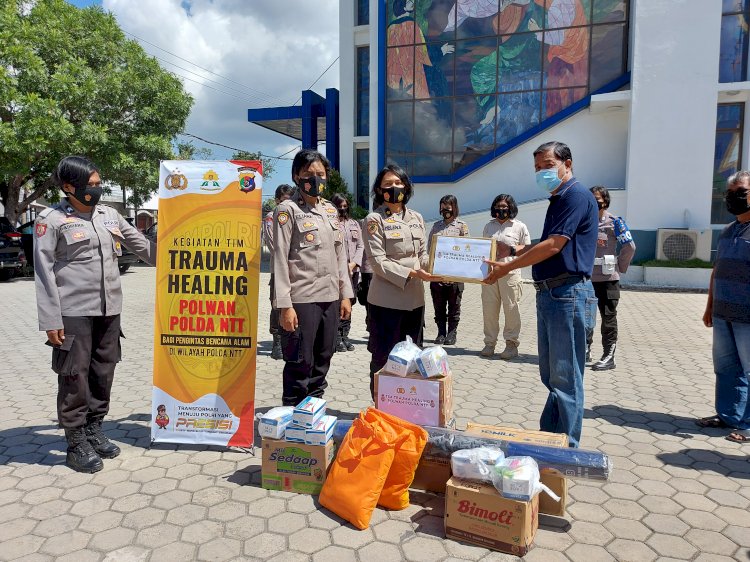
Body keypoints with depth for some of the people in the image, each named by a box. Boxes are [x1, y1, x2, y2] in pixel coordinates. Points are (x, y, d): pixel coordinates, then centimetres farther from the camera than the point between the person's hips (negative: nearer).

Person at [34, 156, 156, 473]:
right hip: (73, 312, -5)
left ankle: (94, 430, 28)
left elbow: (143, 247, 20)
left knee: (103, 371, 12)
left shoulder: (109, 215, 11)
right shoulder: (51, 220, -4)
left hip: (109, 309, 5)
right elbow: (44, 272, -7)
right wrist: (50, 320, -11)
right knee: (75, 376, 1)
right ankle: (76, 444, 14)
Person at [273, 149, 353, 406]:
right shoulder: (287, 210, -4)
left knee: (322, 361, 13)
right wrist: (284, 305, -14)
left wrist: (345, 294, 11)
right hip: (302, 299, -6)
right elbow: (280, 259, -9)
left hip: (330, 298, 6)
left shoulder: (330, 209, 15)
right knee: (300, 364, 0)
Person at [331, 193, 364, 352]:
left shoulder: (354, 224, 18)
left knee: (349, 302, 8)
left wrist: (353, 263, -3)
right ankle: (337, 337, 1)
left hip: (353, 269, 6)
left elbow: (360, 246, 13)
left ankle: (345, 335, 18)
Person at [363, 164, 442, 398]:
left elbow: (423, 253, 11)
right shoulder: (375, 220, -6)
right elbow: (378, 261, -13)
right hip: (386, 300, -6)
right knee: (384, 358, 3)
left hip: (415, 298, 6)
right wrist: (411, 273, -21)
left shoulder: (416, 218, 11)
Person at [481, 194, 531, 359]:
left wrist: (511, 249, -11)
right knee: (489, 308, 3)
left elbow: (528, 248, 5)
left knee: (511, 308, -3)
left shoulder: (519, 226, 6)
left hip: (510, 272, -4)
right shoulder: (489, 226, 18)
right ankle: (489, 343, 12)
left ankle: (511, 344, 5)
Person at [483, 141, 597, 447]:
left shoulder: (577, 195, -10)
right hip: (548, 294, 10)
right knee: (551, 377, 15)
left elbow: (553, 246, -18)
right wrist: (512, 250, 17)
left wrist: (507, 267, -12)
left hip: (567, 294, -10)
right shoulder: (558, 200, 20)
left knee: (565, 379, -2)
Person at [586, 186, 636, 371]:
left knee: (608, 319, 3)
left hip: (608, 279, -5)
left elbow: (629, 247, -5)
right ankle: (585, 352, 25)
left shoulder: (614, 222, -5)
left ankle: (608, 358, 9)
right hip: (586, 278, 5)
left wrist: (620, 267, 1)